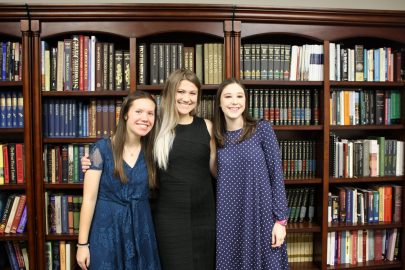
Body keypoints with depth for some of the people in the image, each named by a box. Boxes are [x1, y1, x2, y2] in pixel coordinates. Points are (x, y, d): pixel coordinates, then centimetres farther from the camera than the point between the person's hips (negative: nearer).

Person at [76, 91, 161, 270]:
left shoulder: (151, 151, -1)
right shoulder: (102, 148, -12)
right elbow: (89, 198, -11)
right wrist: (82, 243, -11)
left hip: (141, 230, 4)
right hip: (107, 229, -3)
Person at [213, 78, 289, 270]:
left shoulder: (262, 129, -3)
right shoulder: (216, 137, 5)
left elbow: (277, 175, -5)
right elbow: (216, 181, 9)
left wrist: (280, 220, -9)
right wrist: (211, 222, 8)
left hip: (261, 217, -2)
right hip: (228, 221, 3)